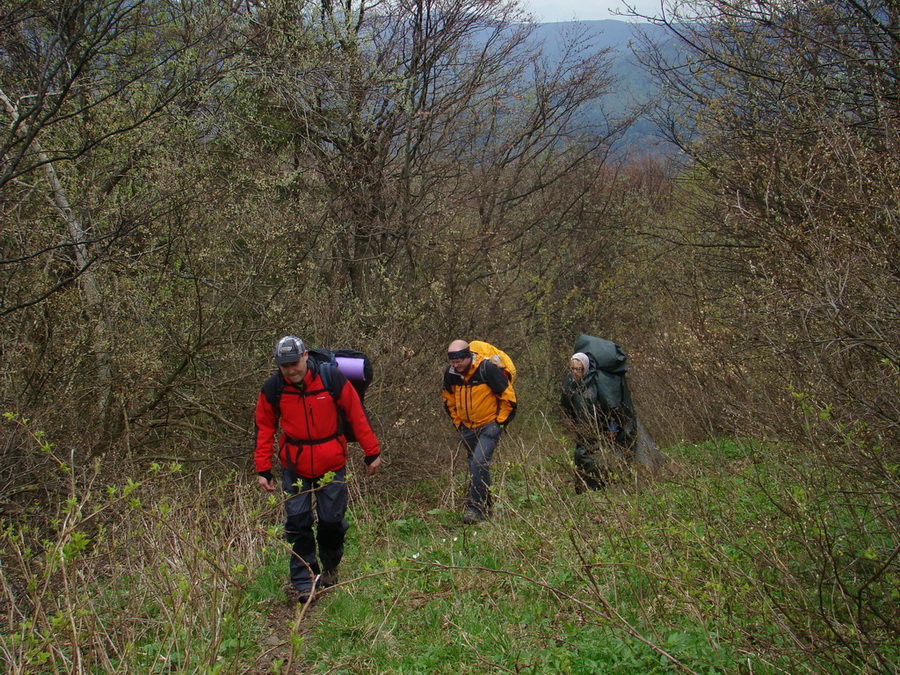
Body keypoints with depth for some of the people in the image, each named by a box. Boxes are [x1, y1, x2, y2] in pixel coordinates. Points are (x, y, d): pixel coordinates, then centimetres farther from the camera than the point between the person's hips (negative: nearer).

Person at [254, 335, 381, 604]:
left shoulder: (332, 379, -11)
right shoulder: (272, 388, -6)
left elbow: (357, 416, -3)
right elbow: (264, 429, 5)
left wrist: (372, 453, 0)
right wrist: (263, 469, 3)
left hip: (332, 466, -1)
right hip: (294, 469, 1)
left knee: (332, 520, 3)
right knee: (297, 523, -4)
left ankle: (330, 567, 31)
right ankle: (304, 582, 6)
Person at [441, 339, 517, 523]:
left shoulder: (487, 369, -19)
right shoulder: (451, 374, -2)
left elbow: (507, 395, -10)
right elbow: (448, 399, 17)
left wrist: (501, 421, -8)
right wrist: (457, 422, 12)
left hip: (489, 425, -6)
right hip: (468, 428, 6)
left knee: (479, 463, -20)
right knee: (475, 466, 13)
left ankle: (475, 508, -17)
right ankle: (486, 509, 27)